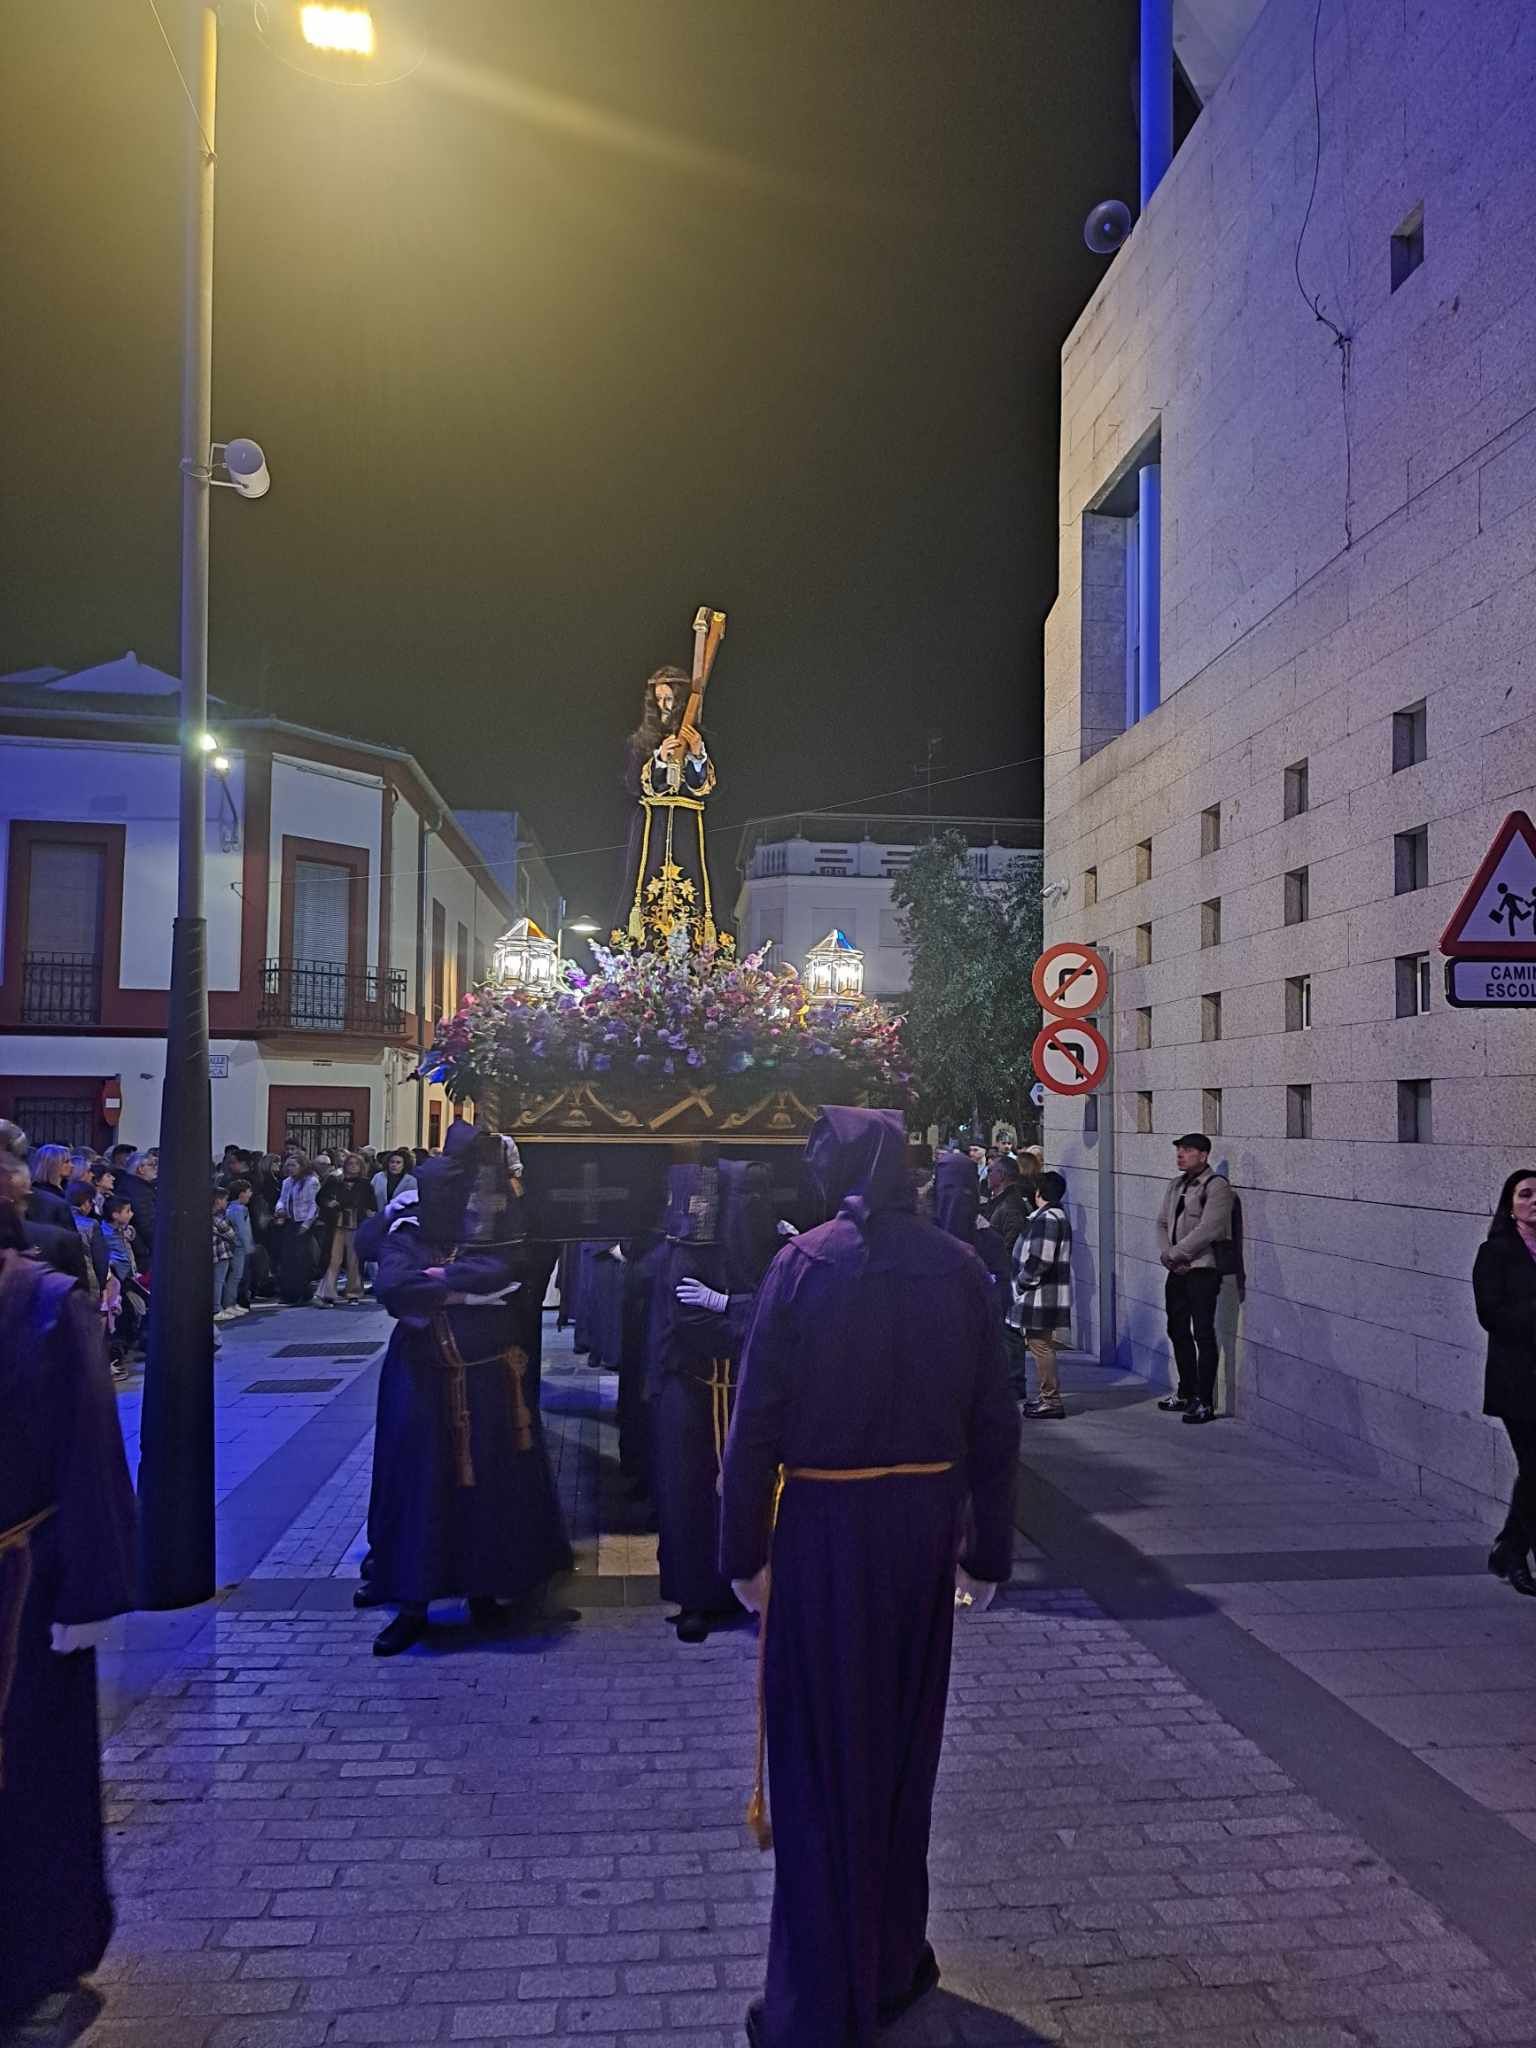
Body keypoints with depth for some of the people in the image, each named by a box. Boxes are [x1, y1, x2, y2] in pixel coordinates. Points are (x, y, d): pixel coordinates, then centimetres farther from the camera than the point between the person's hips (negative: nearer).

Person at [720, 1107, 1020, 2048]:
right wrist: (987, 1549, 9)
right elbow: (995, 1424, 0)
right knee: (904, 1744, 20)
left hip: (822, 1525, -3)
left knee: (822, 1757, 10)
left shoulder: (804, 1263, -11)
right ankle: (893, 1967, 36)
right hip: (926, 1521, 3)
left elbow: (757, 1420, -11)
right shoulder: (959, 1267, -3)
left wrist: (744, 1549, -3)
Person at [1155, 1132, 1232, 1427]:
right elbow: (1162, 1222, 13)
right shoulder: (1177, 1184, 14)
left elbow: (1207, 1229, -19)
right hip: (1177, 1270, 8)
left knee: (1203, 1334, -4)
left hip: (1202, 1270, -8)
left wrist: (1175, 1254, -14)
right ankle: (1186, 1393, 28)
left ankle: (1205, 1402, 3)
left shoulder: (1216, 1185, -11)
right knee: (1178, 1331, 15)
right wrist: (1166, 1255, -3)